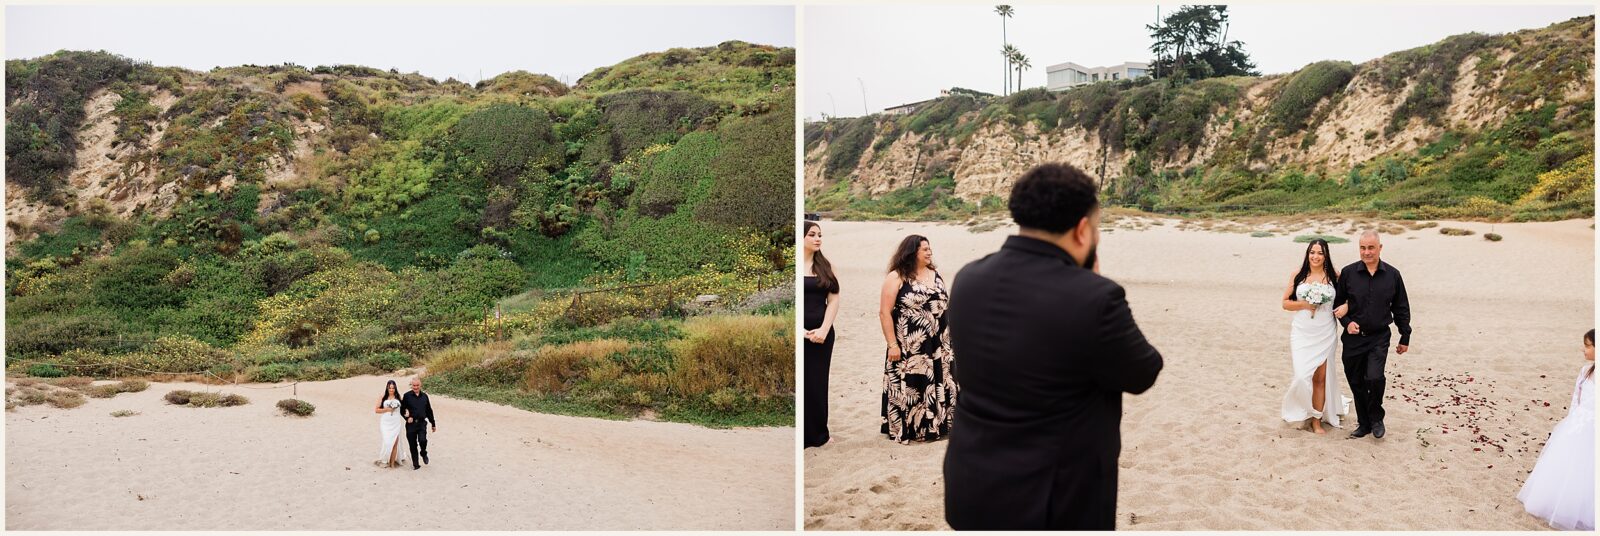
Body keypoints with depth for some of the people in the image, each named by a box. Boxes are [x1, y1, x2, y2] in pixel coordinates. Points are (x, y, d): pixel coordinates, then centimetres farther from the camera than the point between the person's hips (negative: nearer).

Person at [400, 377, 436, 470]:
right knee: (413, 445, 5)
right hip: (411, 424, -1)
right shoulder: (407, 396, -1)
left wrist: (433, 424, 19)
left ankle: (424, 453, 11)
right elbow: (402, 409, 3)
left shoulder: (424, 396, 8)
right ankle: (415, 464, 18)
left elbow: (429, 411, 15)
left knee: (422, 440, -20)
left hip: (422, 423, 1)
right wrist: (407, 417, -14)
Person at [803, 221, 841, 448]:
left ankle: (818, 434, 19)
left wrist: (824, 329, -8)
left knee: (818, 384, 8)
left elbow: (834, 299, 5)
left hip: (822, 333, 3)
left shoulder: (826, 266, 10)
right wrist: (803, 331, -14)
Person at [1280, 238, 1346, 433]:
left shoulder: (1334, 277, 2)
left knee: (1320, 377, 5)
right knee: (1303, 375, -9)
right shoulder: (1298, 276, 3)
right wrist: (1304, 304, -12)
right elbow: (1285, 303, 5)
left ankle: (1317, 420, 16)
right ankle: (1301, 409, 18)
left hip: (1325, 334, 0)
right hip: (1302, 333, 0)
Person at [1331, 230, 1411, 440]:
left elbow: (1401, 309, 8)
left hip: (1379, 338, -1)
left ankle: (1376, 419, 7)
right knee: (1356, 382, 8)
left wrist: (1405, 338, 11)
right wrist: (1346, 322, -8)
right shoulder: (1348, 273, -2)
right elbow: (1337, 303, 8)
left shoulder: (1392, 275, 0)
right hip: (1353, 337, 1)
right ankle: (1364, 423, 25)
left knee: (1374, 378, -17)